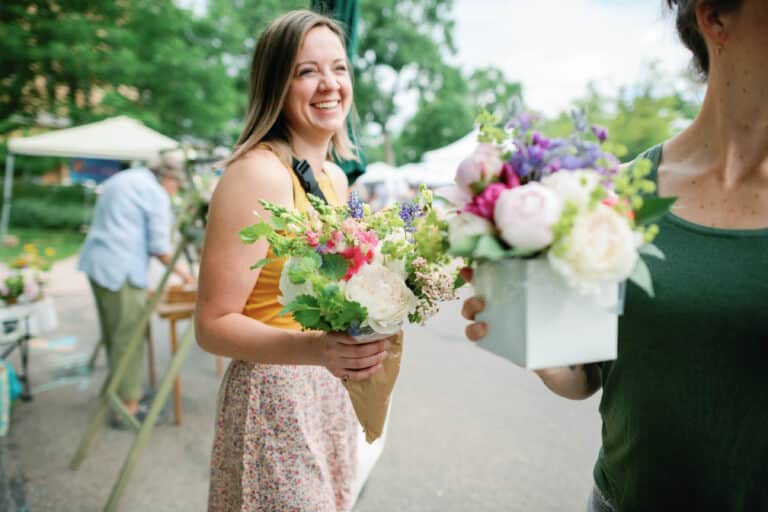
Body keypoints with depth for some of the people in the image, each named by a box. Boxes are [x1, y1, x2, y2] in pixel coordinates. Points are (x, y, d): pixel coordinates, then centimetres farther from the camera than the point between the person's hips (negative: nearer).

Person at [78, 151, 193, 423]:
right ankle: (128, 407, 3)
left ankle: (121, 390, 32)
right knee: (128, 338, -4)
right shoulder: (156, 193, -9)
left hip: (96, 262, 10)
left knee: (112, 334, 18)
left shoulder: (119, 179, 20)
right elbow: (159, 246, -11)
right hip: (121, 270, -10)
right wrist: (179, 271, 4)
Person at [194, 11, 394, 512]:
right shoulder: (258, 173, -18)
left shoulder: (337, 178, 7)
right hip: (274, 396, -8)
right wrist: (313, 349, -33)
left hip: (333, 393, 8)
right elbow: (214, 325, -18)